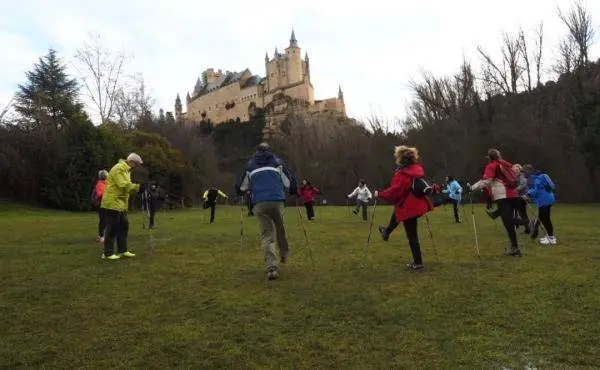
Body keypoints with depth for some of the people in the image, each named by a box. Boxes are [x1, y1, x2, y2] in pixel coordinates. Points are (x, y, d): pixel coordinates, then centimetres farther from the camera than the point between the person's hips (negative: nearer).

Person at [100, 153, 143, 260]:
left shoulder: (126, 170, 18)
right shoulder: (119, 168, -15)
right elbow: (123, 185, -25)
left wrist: (138, 187, 4)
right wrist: (138, 187, -27)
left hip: (120, 204, 10)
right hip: (113, 203, -10)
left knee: (123, 226, 12)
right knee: (112, 228, -5)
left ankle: (122, 250, 20)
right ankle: (108, 253, 2)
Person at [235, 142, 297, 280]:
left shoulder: (250, 165, 19)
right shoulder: (277, 162, 16)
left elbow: (240, 187, 22)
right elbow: (289, 181, 10)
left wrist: (241, 192, 44)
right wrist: (293, 191, 28)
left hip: (259, 203, 0)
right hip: (277, 201, 0)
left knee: (267, 235, 0)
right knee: (280, 229, 23)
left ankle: (271, 267, -13)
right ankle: (284, 254, 37)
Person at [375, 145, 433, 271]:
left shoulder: (401, 174, -24)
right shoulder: (418, 169, 1)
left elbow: (394, 191, -25)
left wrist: (379, 194, -11)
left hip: (408, 208, -8)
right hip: (418, 205, 9)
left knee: (412, 235, 4)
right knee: (396, 213, 35)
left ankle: (418, 263, 15)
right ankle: (387, 232, 57)